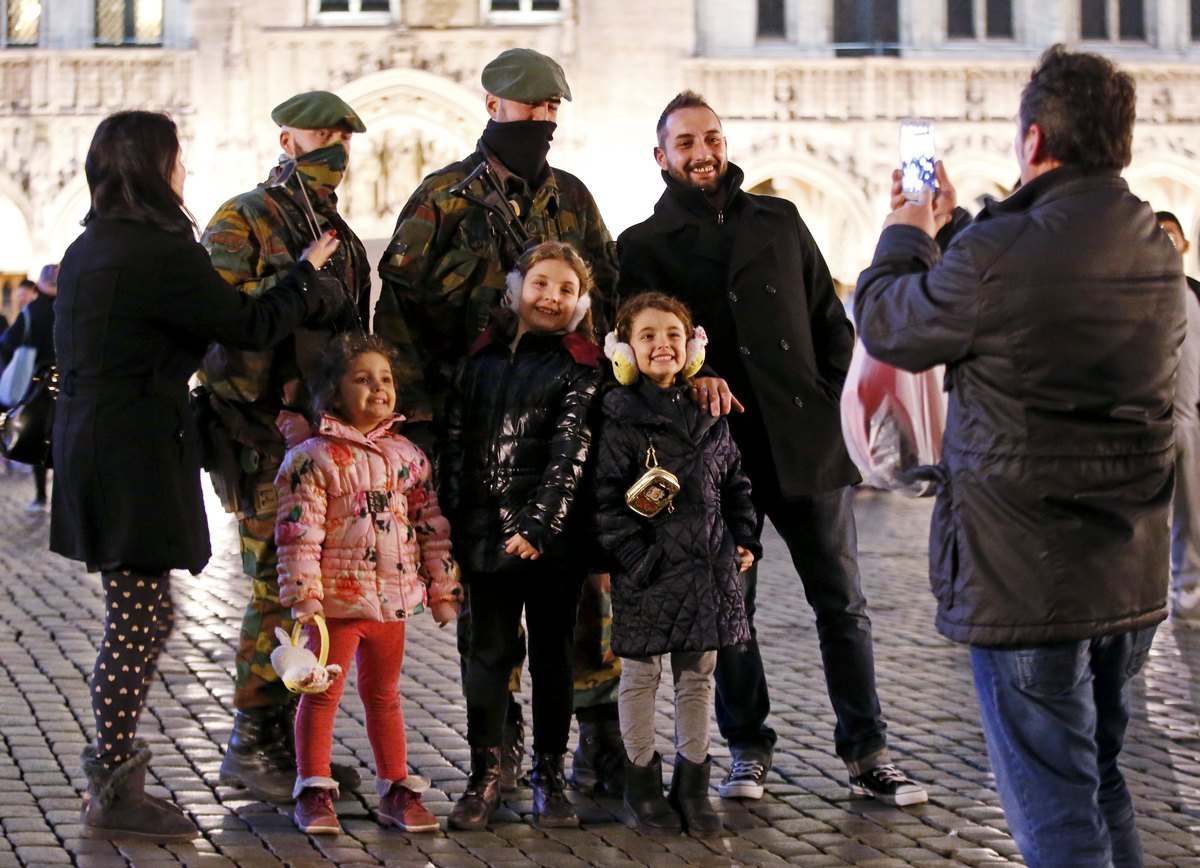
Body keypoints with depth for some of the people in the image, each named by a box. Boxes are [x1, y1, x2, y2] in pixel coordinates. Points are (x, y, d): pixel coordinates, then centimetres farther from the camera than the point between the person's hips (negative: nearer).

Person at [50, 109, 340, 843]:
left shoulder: (88, 248, 13)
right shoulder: (160, 253, -16)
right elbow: (253, 326, -12)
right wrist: (308, 274, 3)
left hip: (90, 443, 10)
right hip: (136, 454, -10)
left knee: (137, 616, 17)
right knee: (141, 618, -3)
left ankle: (113, 769, 25)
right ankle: (115, 797, 2)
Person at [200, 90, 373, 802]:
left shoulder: (341, 236, 22)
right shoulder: (243, 221, -2)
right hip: (269, 431, -8)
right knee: (279, 589, -8)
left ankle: (292, 736, 16)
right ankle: (250, 746, 1)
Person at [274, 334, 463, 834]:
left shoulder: (406, 455, 7)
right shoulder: (313, 457, -10)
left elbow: (431, 524, 11)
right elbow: (299, 533, -13)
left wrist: (443, 588, 10)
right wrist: (304, 599, -17)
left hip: (393, 599, 5)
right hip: (337, 599, -5)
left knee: (384, 695, 15)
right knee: (323, 694, 5)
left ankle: (395, 789, 23)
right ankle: (314, 790, 15)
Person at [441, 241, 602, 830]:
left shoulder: (579, 368, -1)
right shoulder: (481, 358, 12)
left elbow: (570, 450, -11)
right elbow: (455, 443, 13)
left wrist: (539, 524, -21)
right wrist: (450, 526, 8)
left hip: (551, 537, -3)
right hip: (485, 532, 3)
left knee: (552, 654, 6)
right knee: (489, 651, 5)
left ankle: (548, 777, 16)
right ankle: (484, 776, 13)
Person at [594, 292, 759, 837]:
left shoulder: (710, 417, 9)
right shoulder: (620, 418, -7)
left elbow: (735, 483, 18)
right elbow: (606, 496, -10)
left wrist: (745, 540, 8)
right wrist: (633, 558, -14)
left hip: (706, 567, 5)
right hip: (648, 569, -4)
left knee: (698, 675, 10)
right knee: (640, 674, 6)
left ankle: (693, 786, 20)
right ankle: (643, 785, 19)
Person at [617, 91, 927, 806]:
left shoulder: (779, 221, 15)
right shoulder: (645, 245, 8)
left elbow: (830, 321, 15)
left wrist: (840, 407, 4)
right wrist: (690, 377, -18)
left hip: (807, 441, 2)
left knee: (843, 601, 2)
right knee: (729, 605, 5)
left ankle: (869, 756, 9)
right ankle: (748, 750, 19)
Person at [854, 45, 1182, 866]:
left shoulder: (996, 256, -22)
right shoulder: (1158, 254, 3)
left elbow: (886, 324, -2)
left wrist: (905, 234, 16)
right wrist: (949, 226, 29)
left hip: (1024, 578, -7)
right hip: (1131, 577, 7)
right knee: (1102, 784, 22)